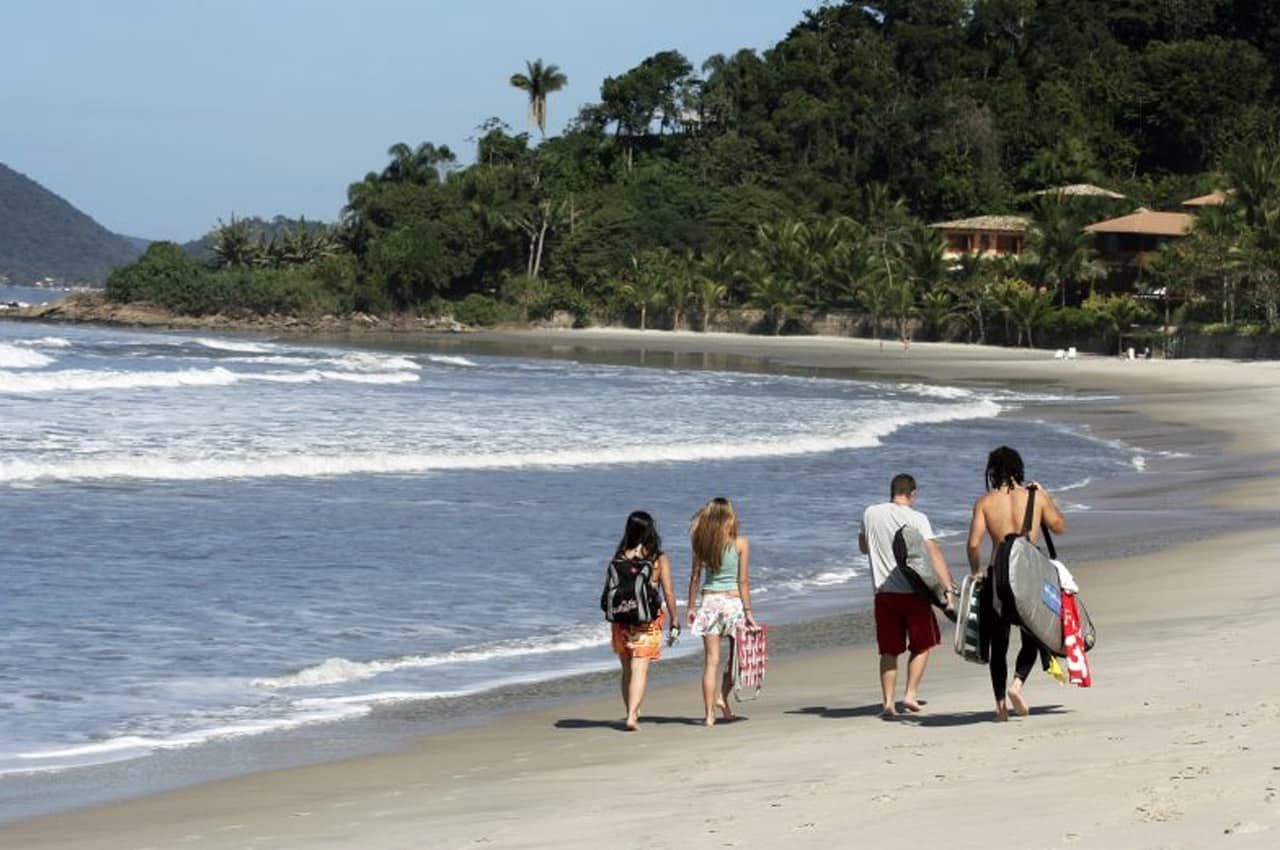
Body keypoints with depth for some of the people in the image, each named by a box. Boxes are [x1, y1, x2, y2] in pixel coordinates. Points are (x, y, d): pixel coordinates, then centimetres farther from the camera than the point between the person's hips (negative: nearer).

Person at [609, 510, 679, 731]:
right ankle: (632, 716, -14)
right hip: (648, 620, -2)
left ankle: (632, 712, 24)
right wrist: (675, 622, 4)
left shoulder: (620, 557, -1)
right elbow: (668, 594, -5)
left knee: (627, 670, 16)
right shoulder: (659, 559, -5)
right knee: (639, 670, -3)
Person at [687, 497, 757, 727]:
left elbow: (695, 577, 3)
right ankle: (723, 696, 4)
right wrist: (748, 611, -2)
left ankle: (709, 714, 0)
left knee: (711, 660, 3)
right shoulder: (740, 543, -6)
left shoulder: (701, 543, 0)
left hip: (709, 602, 2)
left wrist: (691, 607, 11)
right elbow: (743, 581, -7)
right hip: (733, 601, -2)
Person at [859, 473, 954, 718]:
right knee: (922, 645, 14)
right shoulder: (917, 519, -8)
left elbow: (863, 547, 20)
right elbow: (935, 555, -14)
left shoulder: (870, 514, 4)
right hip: (913, 592, -3)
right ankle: (911, 694, 3)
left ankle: (888, 702, 3)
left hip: (884, 592, 3)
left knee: (889, 650, 9)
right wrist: (948, 589, -16)